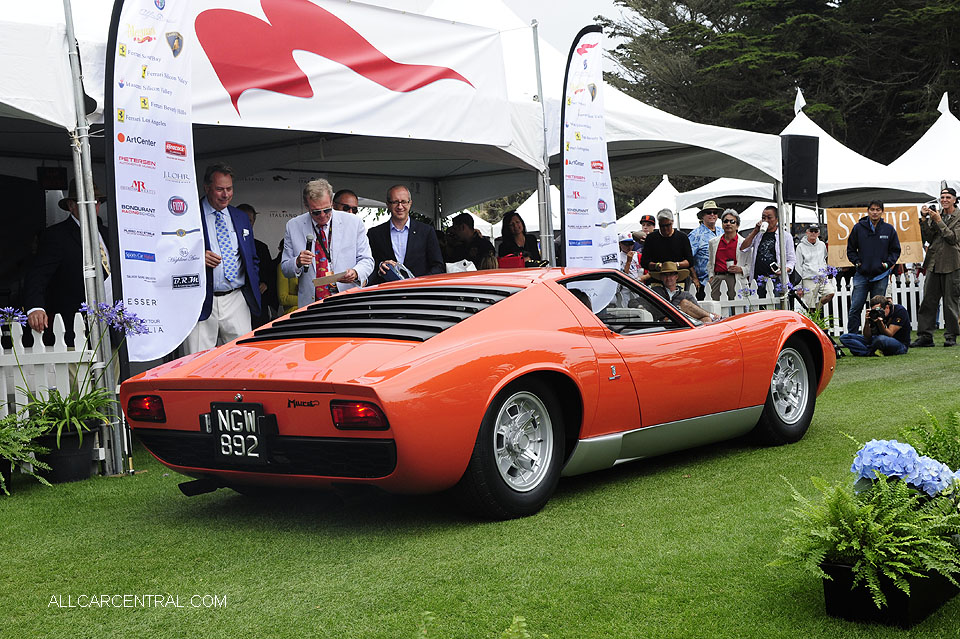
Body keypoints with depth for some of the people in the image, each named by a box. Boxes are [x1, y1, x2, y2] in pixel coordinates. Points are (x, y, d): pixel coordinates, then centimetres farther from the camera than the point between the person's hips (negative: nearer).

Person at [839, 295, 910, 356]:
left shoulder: (900, 311, -17)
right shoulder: (875, 314, -6)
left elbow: (889, 334, -22)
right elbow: (867, 337, -7)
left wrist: (880, 323, -37)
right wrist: (867, 322, -23)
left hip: (900, 345, -5)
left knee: (881, 339, -43)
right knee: (844, 337, -7)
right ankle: (872, 352, -25)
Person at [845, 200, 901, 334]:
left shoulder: (889, 229, 5)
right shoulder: (858, 228, 3)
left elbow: (895, 250, 11)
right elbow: (851, 249, 11)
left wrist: (888, 263, -3)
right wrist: (857, 262, -3)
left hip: (881, 275, 0)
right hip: (862, 274, 0)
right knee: (855, 308, -5)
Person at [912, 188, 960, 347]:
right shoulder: (935, 215, 12)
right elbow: (928, 237, 4)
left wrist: (939, 221, -12)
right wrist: (925, 220, -7)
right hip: (934, 264, 4)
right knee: (928, 301, 2)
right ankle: (925, 336, 5)